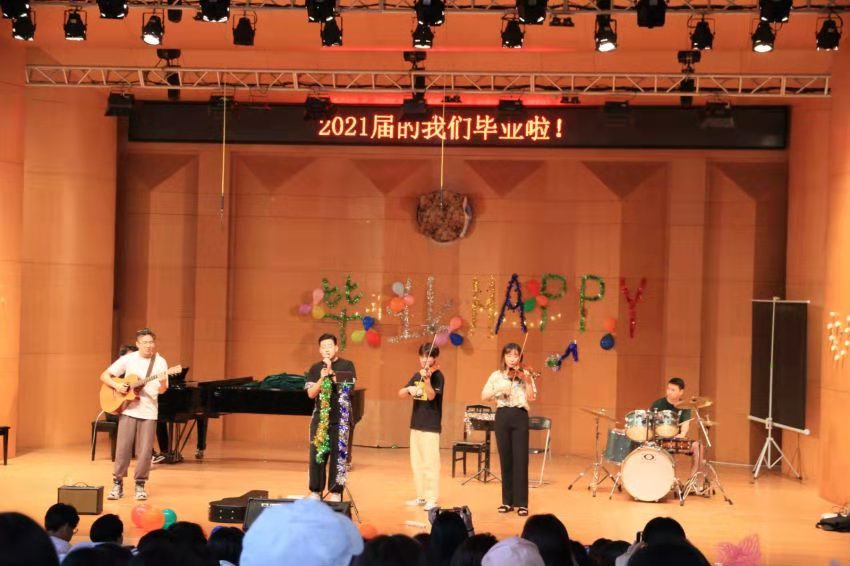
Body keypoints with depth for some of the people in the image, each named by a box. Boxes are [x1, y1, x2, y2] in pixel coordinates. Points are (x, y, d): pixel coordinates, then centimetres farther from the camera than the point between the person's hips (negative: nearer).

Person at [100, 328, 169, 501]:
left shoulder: (160, 362, 0)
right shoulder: (128, 359, -1)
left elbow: (161, 390, -3)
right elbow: (104, 376, 3)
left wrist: (163, 383, -25)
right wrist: (116, 385, -15)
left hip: (149, 412, 0)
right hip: (128, 409, 0)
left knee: (144, 451, -1)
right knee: (123, 448, -2)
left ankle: (140, 485, 12)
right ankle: (118, 484, 8)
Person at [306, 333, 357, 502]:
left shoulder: (347, 365, 1)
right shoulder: (315, 368, 8)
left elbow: (349, 387, -12)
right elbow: (311, 393, 0)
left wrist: (331, 373, -16)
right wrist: (322, 378, -15)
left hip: (341, 419, -3)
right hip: (320, 418, 3)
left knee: (337, 456, -1)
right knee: (316, 455, 2)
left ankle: (336, 492, 5)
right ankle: (315, 491, 10)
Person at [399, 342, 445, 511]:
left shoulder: (437, 376, -8)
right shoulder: (417, 375, 12)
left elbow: (431, 396, -22)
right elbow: (400, 393, 8)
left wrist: (427, 379, -38)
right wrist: (409, 389, -14)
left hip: (431, 425, -7)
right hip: (416, 424, 7)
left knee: (430, 462, -8)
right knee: (416, 461, 11)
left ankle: (431, 499, -5)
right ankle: (421, 496, 19)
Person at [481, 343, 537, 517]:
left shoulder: (525, 374, 3)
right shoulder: (496, 376, 8)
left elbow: (531, 398, -9)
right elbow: (484, 396, 1)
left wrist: (526, 380, -21)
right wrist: (499, 389, -14)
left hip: (520, 417, -2)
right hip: (502, 417, 2)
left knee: (520, 460, -5)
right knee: (505, 459, 6)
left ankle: (522, 503, -2)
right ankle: (507, 501, 14)